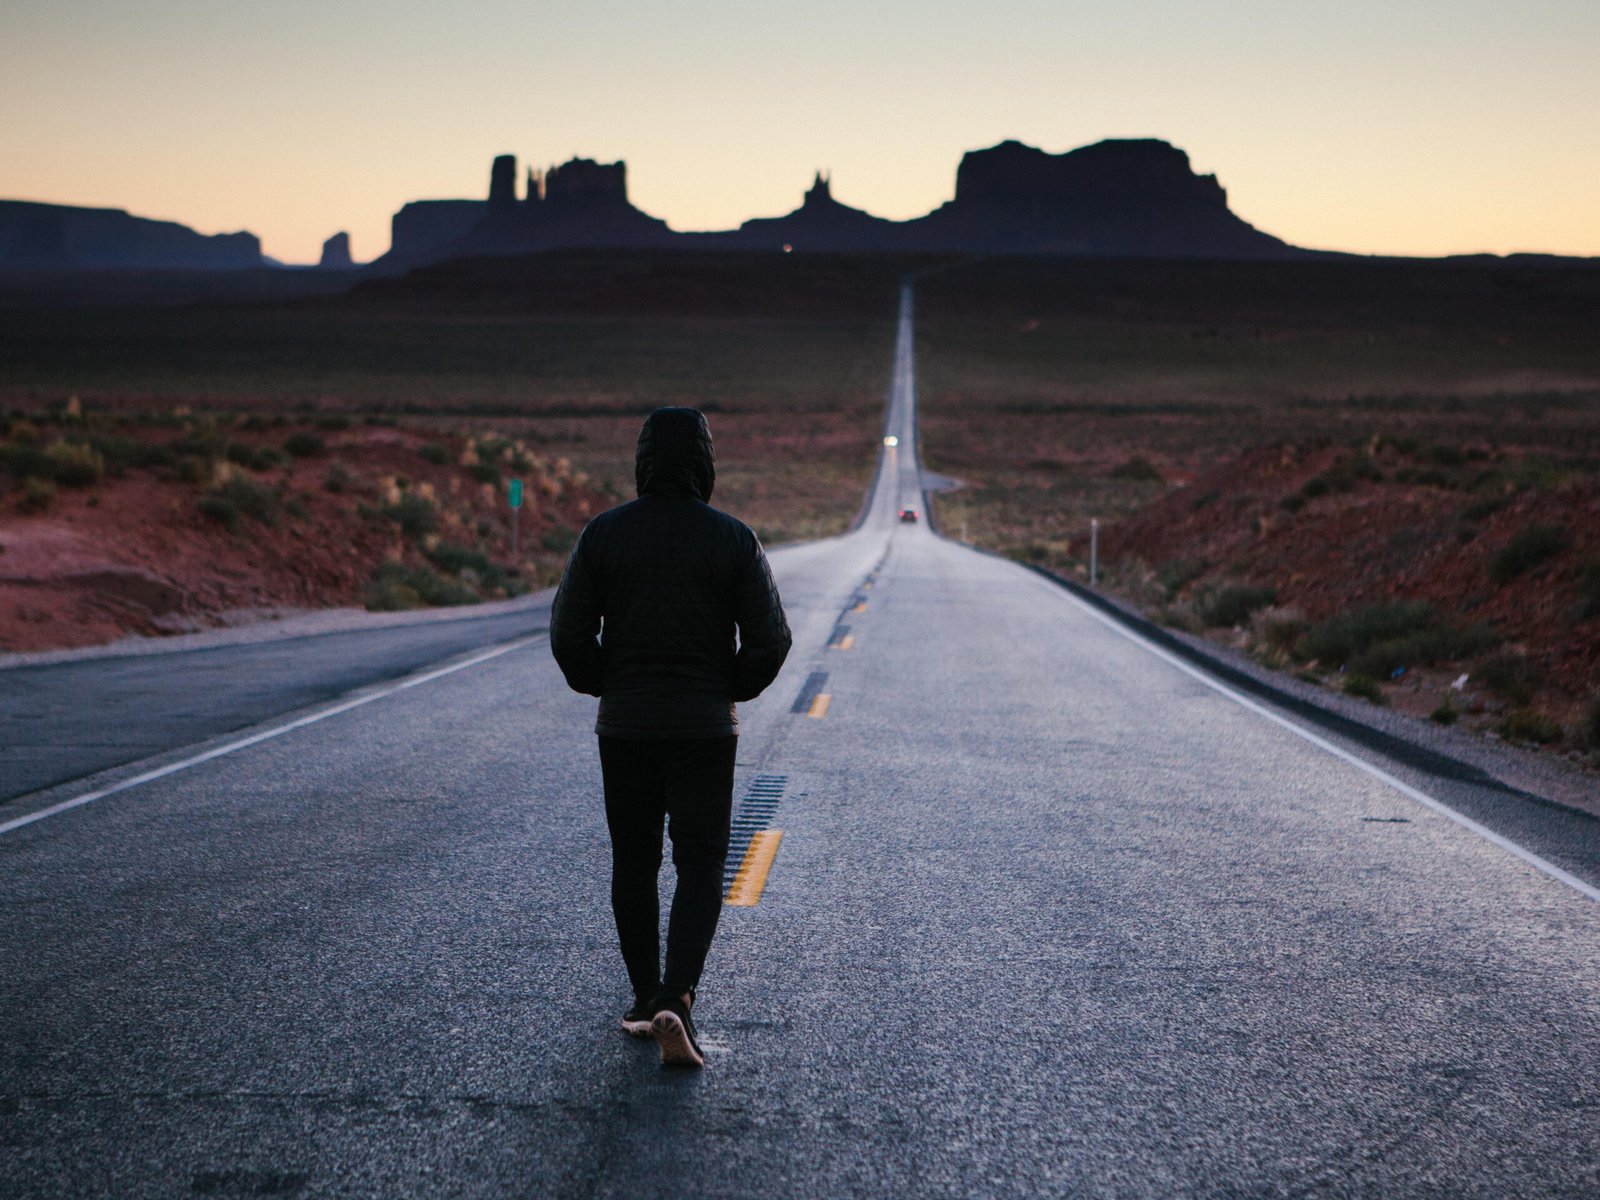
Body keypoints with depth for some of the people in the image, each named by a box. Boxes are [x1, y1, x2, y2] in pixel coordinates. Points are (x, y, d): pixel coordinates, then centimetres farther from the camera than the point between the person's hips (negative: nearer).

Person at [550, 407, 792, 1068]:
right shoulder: (734, 539, -6)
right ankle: (674, 1001, -16)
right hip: (706, 728, -1)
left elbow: (568, 632, -4)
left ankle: (644, 1001, 21)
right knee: (700, 867, 1)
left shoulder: (604, 532, -3)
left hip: (624, 725, 2)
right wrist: (732, 690, 9)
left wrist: (603, 688, 11)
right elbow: (770, 637, -6)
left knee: (633, 865, 14)